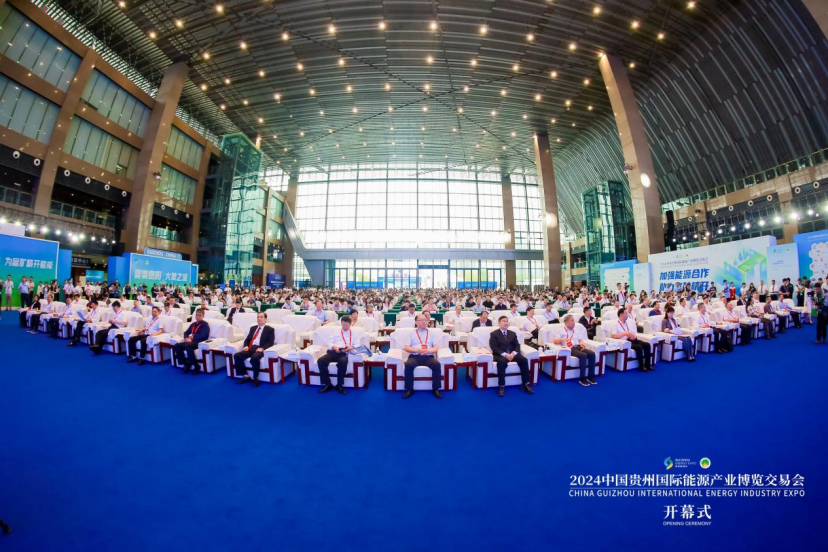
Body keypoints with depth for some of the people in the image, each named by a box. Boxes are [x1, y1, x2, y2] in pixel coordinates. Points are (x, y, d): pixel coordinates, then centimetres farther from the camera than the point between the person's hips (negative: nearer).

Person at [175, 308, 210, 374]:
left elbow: (203, 335, -13)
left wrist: (192, 339, -17)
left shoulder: (205, 324, 0)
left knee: (188, 346, -36)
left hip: (199, 342, -7)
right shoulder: (193, 324, 23)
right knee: (177, 346, -15)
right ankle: (186, 364, -8)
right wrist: (186, 338, -1)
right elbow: (186, 332, 22)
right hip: (191, 341, 7)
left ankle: (196, 366, -24)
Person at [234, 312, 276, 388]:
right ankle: (245, 376, -8)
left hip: (259, 349, -6)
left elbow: (270, 342, -2)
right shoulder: (253, 328, 26)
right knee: (237, 356, -19)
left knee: (254, 358, -37)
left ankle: (255, 378, -17)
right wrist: (246, 346, -2)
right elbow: (247, 339, 21)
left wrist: (262, 348, -19)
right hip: (250, 348, 6)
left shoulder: (270, 329, 8)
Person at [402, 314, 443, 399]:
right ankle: (409, 389, -16)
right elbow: (407, 348, 5)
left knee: (437, 364, -30)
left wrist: (429, 350, -13)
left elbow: (436, 347, 10)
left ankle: (435, 389, -14)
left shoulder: (431, 333, 19)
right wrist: (417, 350, -13)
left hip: (428, 356, 1)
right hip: (415, 356, -1)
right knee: (408, 365, -32)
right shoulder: (412, 333, 14)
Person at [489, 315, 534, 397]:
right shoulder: (494, 334, 2)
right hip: (500, 355, -4)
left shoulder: (512, 333, 19)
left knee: (524, 360, -22)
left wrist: (513, 353, -13)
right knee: (502, 362, -37)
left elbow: (517, 345, 9)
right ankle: (501, 386, -26)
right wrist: (505, 354, -22)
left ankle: (525, 384, -11)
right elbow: (494, 347, -8)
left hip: (512, 354, 5)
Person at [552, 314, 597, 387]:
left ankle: (591, 376, -10)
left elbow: (581, 339, 20)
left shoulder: (577, 328, 22)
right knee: (583, 355, -31)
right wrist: (562, 339, -22)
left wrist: (581, 343, -4)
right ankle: (582, 378, -23)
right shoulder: (561, 330, 5)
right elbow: (554, 341, -3)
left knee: (592, 354, -20)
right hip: (569, 349, -6)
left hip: (578, 347, 6)